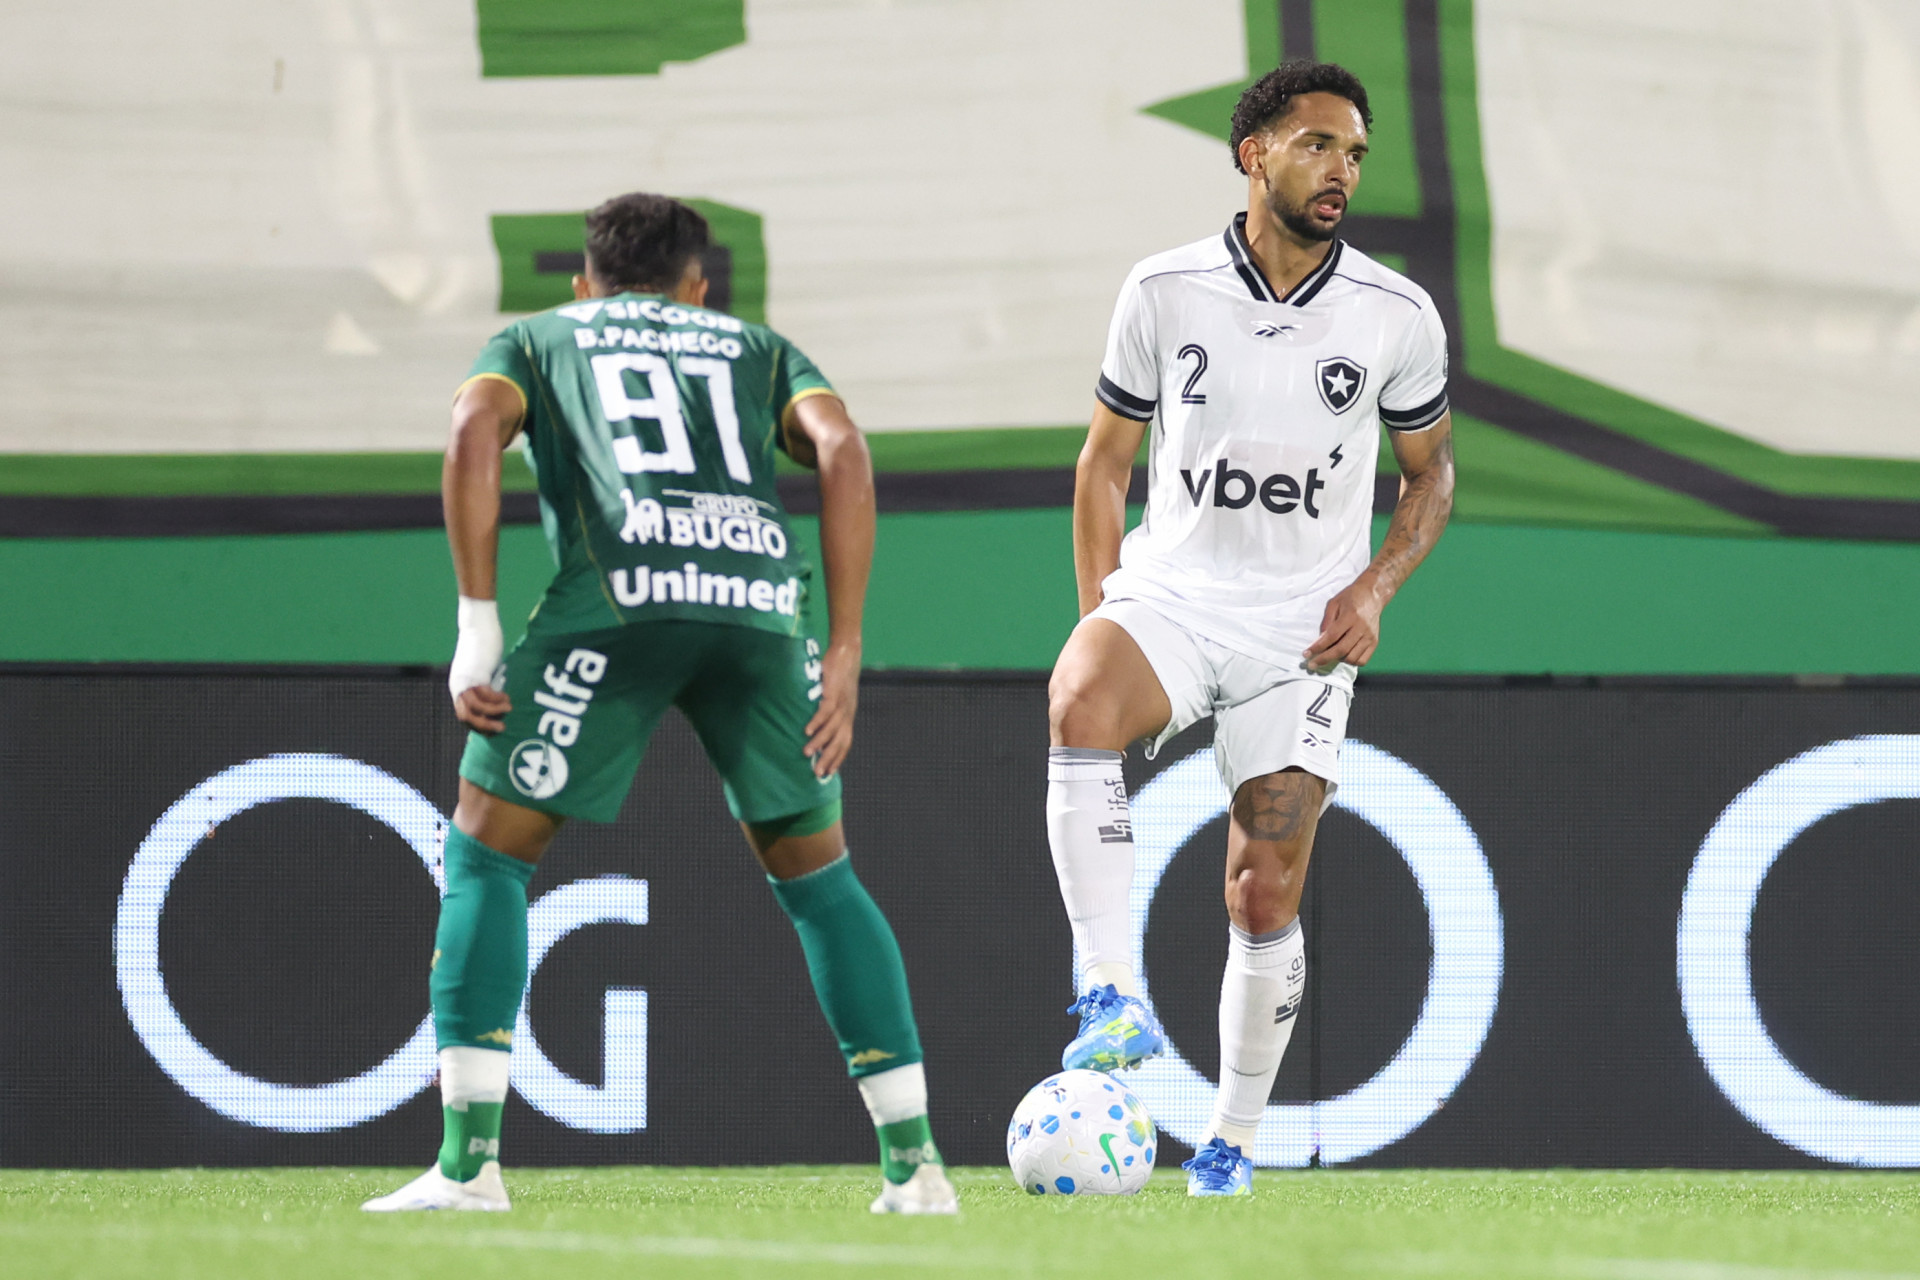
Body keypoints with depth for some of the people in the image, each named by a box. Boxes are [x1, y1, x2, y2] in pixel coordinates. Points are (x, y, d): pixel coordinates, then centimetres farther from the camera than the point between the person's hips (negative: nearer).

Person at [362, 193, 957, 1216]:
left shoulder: (536, 339, 29)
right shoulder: (757, 349, 33)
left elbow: (475, 427, 5)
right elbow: (842, 448, 13)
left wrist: (476, 631, 2)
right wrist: (844, 652, 10)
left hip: (615, 595, -2)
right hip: (761, 597, 2)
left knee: (486, 853, 10)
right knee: (815, 875, 20)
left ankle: (467, 1162, -2)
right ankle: (914, 1162, 13)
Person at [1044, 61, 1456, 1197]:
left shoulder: (1397, 316, 0)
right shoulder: (1165, 292, 0)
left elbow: (1431, 472, 13)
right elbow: (1107, 459, 10)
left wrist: (1375, 589, -4)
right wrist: (1101, 612, 0)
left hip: (1303, 630, 1)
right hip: (1169, 591, -1)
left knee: (1267, 899, 0)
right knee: (1080, 705, -35)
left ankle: (1235, 1141, 17)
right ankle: (1115, 997, -36)